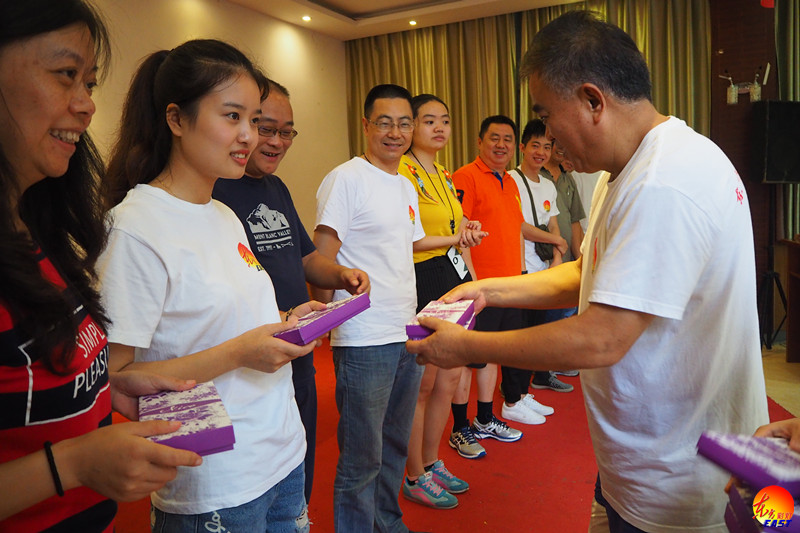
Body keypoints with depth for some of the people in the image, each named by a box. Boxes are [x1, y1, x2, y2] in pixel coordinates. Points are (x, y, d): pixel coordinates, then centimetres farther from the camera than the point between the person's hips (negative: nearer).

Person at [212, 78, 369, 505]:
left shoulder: (277, 188, 12)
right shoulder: (211, 191, -16)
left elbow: (305, 257, 19)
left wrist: (341, 275, -2)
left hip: (298, 364, 8)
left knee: (298, 488, 24)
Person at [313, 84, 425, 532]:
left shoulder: (407, 187, 15)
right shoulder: (346, 179, -9)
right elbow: (322, 261, -13)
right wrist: (331, 321, -15)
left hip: (408, 335, 8)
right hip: (364, 341, -8)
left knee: (396, 445, 21)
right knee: (362, 458, 3)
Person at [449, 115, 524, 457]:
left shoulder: (510, 182, 17)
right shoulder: (465, 178, -10)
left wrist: (521, 271, 19)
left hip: (509, 284, 8)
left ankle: (485, 419, 31)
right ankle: (460, 429, 15)